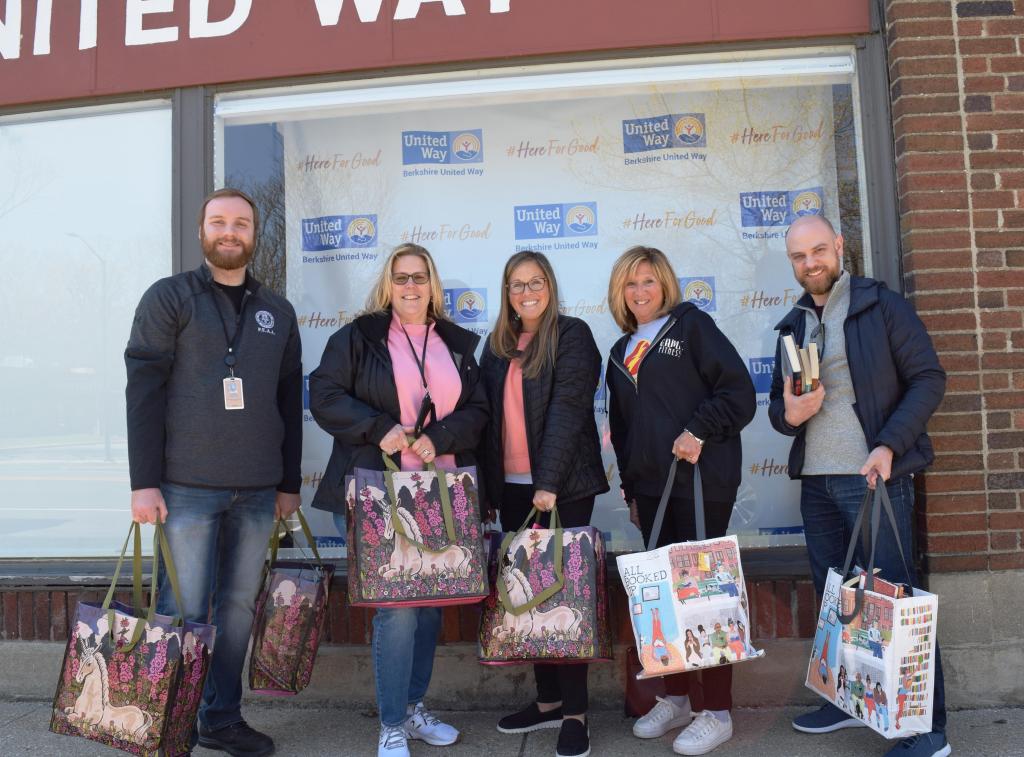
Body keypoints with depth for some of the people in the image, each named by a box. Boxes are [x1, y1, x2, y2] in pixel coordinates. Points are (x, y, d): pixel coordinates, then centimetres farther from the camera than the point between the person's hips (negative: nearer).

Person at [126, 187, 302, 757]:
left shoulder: (278, 312, 13)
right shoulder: (169, 298, 1)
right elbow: (144, 391, -5)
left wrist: (290, 483, 11)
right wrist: (144, 481, -11)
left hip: (259, 491, 4)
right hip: (187, 486, -4)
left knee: (239, 606, 10)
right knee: (184, 612, 0)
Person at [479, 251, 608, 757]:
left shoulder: (572, 336, -4)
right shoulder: (498, 345, 13)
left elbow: (567, 409, -14)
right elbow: (487, 416, 13)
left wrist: (548, 482, -22)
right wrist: (486, 487, 9)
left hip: (562, 485, -5)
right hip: (512, 486, 6)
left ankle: (575, 712, 10)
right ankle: (548, 699, 23)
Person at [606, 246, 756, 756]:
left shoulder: (691, 325, 0)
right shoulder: (621, 353, 17)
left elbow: (739, 393, -8)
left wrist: (699, 431, -19)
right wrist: (630, 488, 17)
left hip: (701, 480, -6)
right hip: (649, 487, 6)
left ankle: (718, 713, 10)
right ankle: (675, 699, 24)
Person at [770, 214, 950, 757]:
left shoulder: (882, 306, -2)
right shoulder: (793, 325, 14)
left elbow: (928, 378, -7)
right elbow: (777, 402, 18)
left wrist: (889, 446, -18)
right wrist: (787, 413, -7)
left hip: (874, 476, -6)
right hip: (816, 482, 6)